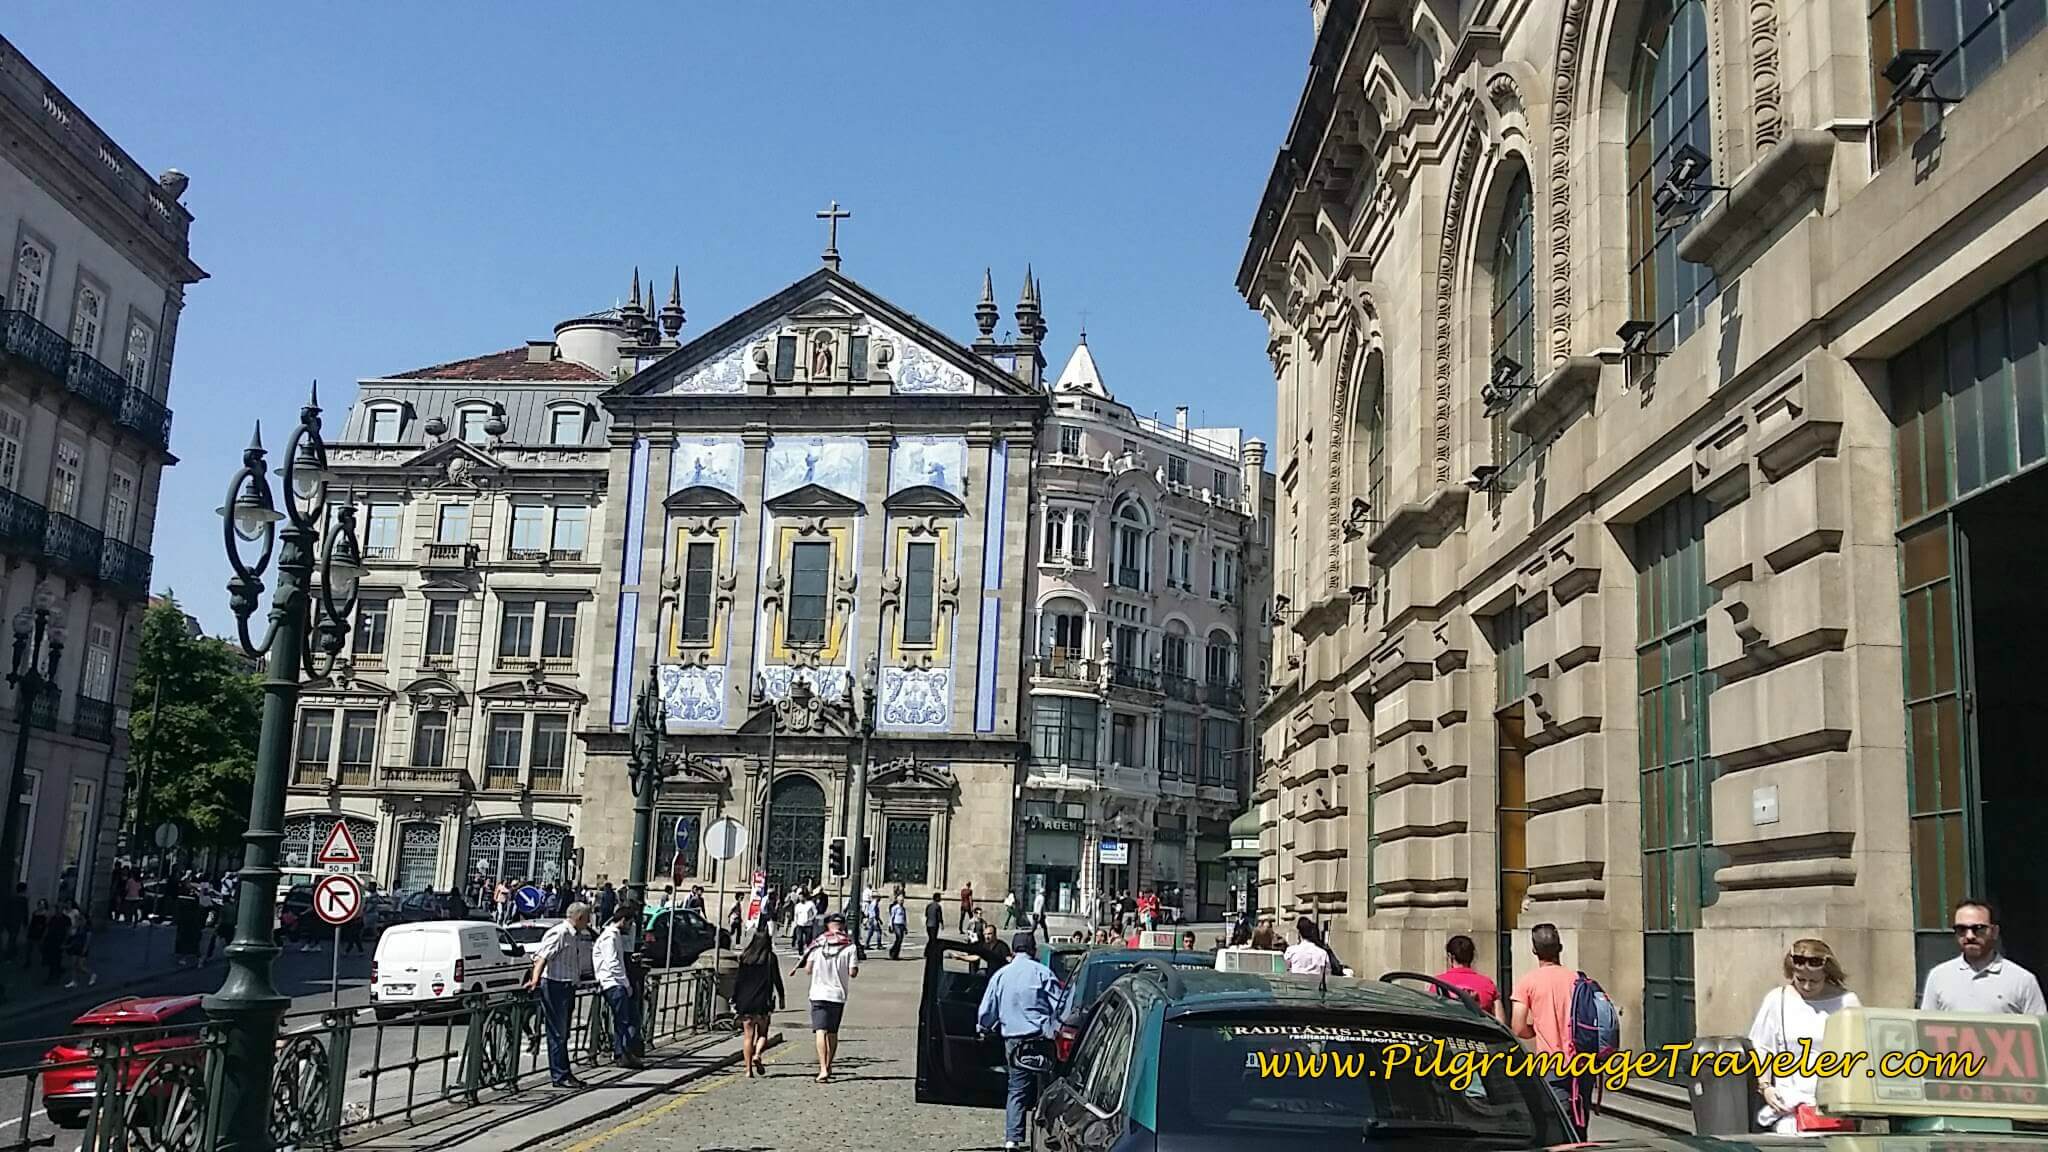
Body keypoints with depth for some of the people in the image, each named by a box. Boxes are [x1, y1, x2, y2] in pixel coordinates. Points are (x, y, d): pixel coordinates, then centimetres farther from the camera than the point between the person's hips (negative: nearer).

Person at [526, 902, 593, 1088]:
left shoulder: (576, 937, 15)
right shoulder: (559, 933, -14)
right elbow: (542, 956, -24)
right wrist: (535, 979, -35)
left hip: (567, 987, 9)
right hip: (554, 985, -9)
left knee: (563, 1033, 14)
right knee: (557, 1033, -5)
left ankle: (564, 1073, 19)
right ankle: (560, 1075, -2)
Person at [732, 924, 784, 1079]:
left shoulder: (744, 957, 2)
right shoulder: (770, 957, -4)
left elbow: (737, 980, 3)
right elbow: (777, 979, -3)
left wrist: (734, 1001, 8)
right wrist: (782, 997, 7)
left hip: (745, 1002, 2)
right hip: (763, 1002, -2)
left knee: (748, 1035, 8)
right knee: (762, 1033, 13)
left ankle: (749, 1069, 4)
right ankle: (757, 1054, -14)